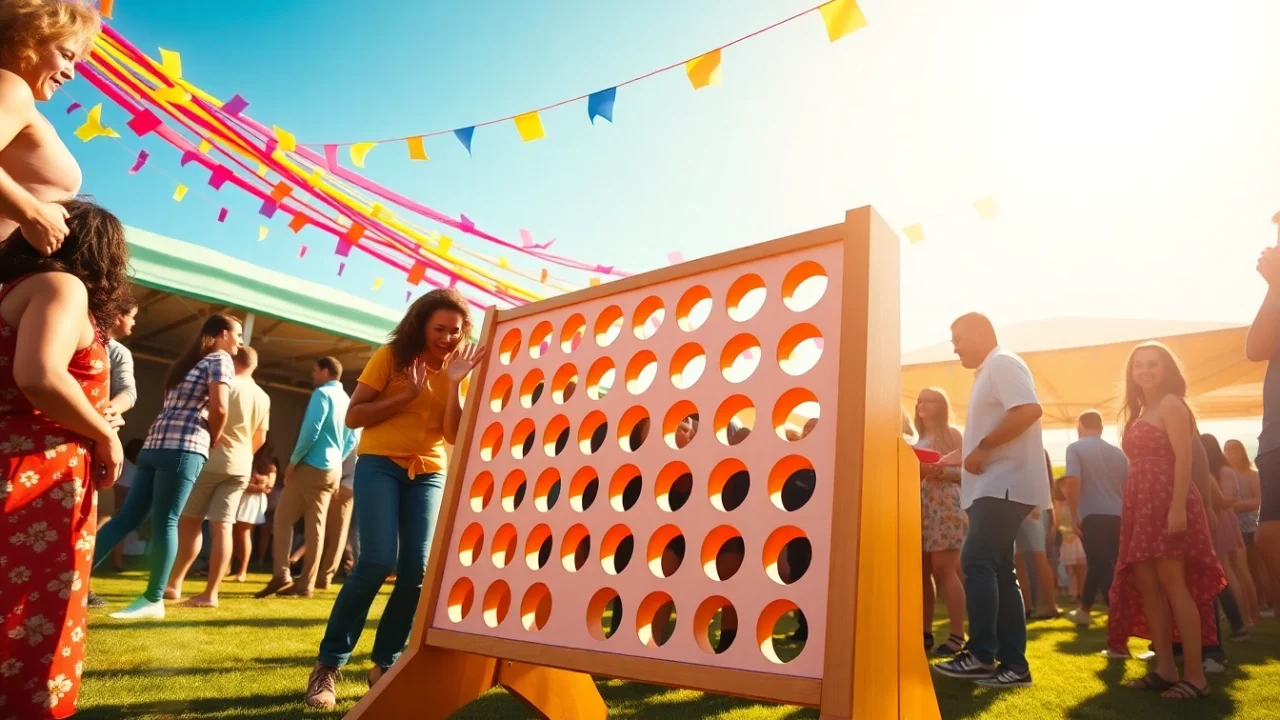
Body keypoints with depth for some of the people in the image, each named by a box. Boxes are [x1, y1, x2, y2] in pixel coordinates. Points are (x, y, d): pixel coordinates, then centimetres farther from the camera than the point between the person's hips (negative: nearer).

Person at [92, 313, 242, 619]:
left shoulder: (189, 362, 25)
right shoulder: (221, 359, 0)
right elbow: (219, 408, -12)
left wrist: (206, 438, 16)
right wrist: (213, 440, 4)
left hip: (155, 445, 8)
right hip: (184, 449, -8)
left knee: (128, 517, 10)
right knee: (165, 523, -3)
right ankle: (154, 599, 4)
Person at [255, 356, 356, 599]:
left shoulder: (322, 394, -9)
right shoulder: (347, 400, 15)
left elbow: (311, 430, -18)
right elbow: (351, 441, 18)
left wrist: (293, 461, -10)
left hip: (312, 466, -7)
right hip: (332, 470, 7)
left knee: (283, 519, 3)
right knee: (315, 527, 6)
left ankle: (281, 575, -4)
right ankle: (305, 584, 7)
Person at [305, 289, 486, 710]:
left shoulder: (458, 369, 6)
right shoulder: (391, 356, -2)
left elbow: (454, 437, -4)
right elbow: (353, 416, -6)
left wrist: (454, 384, -15)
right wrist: (407, 395, -15)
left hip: (429, 473, 3)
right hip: (380, 464, -3)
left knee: (418, 569, -10)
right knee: (378, 560, -18)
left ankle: (385, 664, 9)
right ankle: (329, 663, 1)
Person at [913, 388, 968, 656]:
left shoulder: (952, 435, 2)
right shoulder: (917, 440, 19)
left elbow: (966, 471, -7)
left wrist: (943, 472, -22)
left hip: (945, 506, -6)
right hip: (919, 507, 6)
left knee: (943, 569, -11)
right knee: (921, 570, 4)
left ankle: (957, 635, -6)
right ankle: (925, 632, 11)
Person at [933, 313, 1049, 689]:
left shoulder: (1003, 363, -7)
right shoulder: (988, 372, 22)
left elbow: (1030, 410, -23)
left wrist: (982, 447, -19)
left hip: (1004, 484, -10)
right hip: (993, 485, 10)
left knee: (976, 562, -13)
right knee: (997, 570, 8)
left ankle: (981, 655, -8)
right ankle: (1014, 664, 11)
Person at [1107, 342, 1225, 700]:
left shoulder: (1171, 404, -3)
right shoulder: (1141, 412, 21)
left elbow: (1184, 458, -14)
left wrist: (1178, 507, -23)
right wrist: (1134, 508, 11)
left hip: (1167, 500, -9)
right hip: (1142, 504, 9)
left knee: (1172, 581, -11)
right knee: (1146, 584, 5)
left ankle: (1195, 675, -6)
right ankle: (1165, 668, 9)